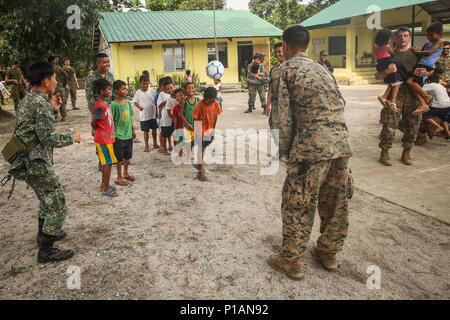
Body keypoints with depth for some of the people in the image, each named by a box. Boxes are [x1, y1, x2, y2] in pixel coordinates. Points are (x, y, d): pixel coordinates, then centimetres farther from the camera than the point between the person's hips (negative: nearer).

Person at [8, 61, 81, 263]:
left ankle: (44, 234, 44)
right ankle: (46, 251, 8)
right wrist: (72, 138, -8)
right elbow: (48, 138, -23)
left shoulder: (29, 99, 11)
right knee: (58, 206, -1)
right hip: (36, 163, -10)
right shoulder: (41, 103, -20)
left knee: (47, 199, 27)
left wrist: (52, 109, 13)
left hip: (28, 161, 10)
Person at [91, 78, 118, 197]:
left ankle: (104, 185, 27)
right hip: (103, 140, -9)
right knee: (108, 163, -2)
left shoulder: (105, 103, 10)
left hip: (107, 139, 9)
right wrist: (100, 131, -1)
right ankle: (106, 189, 7)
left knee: (105, 163, 15)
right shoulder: (99, 106, -20)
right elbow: (93, 123, -18)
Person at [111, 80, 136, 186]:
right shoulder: (114, 105, -15)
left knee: (127, 156, 19)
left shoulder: (128, 102, 4)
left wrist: (133, 130, 16)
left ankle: (126, 173, 37)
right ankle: (119, 178, 18)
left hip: (129, 135, 6)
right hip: (119, 136, -6)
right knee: (119, 158, 5)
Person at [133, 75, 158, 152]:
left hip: (152, 114, 2)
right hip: (144, 115, -2)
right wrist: (139, 106, -20)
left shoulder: (152, 91, -3)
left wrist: (156, 112, 4)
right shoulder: (138, 92, -6)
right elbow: (135, 101, 1)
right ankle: (147, 146, 16)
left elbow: (155, 102, 4)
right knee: (146, 131, 4)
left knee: (154, 129, 13)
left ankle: (155, 144, 29)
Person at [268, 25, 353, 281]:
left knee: (298, 205, 5)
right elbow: (338, 105, 18)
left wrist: (286, 152, 4)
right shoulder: (322, 68, 21)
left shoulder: (284, 71, 1)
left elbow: (282, 118, -6)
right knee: (336, 202, 17)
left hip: (312, 145, -7)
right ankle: (329, 253, 33)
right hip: (341, 142, 7)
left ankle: (291, 261, 15)